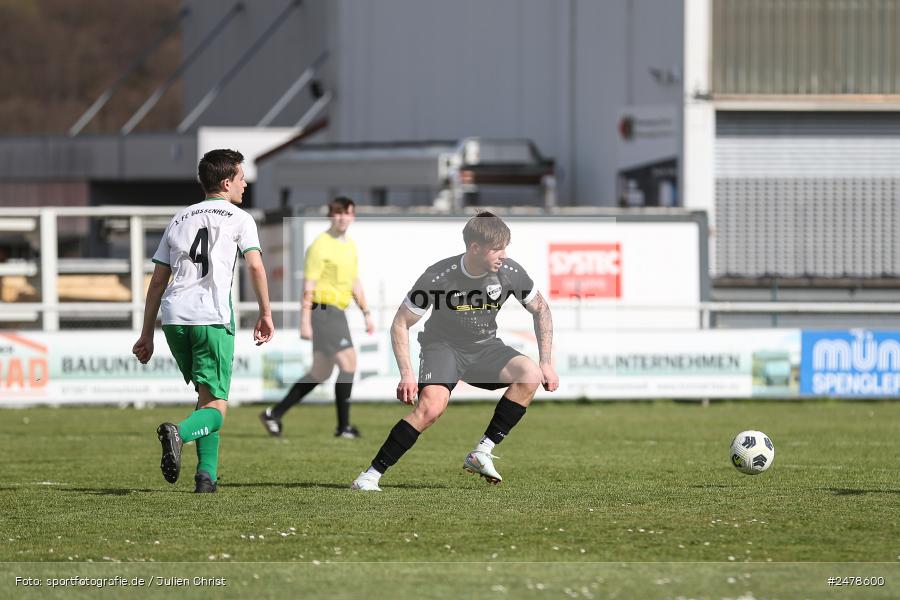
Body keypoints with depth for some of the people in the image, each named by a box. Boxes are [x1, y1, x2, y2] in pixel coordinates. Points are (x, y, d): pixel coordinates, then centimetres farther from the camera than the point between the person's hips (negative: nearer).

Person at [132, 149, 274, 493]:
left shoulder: (179, 220, 23)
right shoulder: (238, 219, 9)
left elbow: (157, 281, 21)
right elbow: (255, 265, -5)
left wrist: (147, 333, 23)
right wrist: (265, 314, 1)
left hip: (173, 318, 5)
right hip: (212, 318, -5)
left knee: (206, 394, 21)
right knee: (215, 407, -4)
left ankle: (207, 475, 10)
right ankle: (179, 433, -35)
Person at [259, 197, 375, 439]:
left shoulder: (350, 246, 15)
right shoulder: (320, 246, -11)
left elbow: (355, 283, 24)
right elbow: (308, 286, -14)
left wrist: (366, 314, 18)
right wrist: (305, 322, -18)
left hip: (338, 313, 9)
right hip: (323, 309, -9)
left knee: (321, 373, 11)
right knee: (348, 362, -14)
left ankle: (275, 414, 18)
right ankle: (343, 426, -10)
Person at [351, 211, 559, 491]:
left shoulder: (510, 272, -12)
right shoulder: (438, 276, -22)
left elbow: (540, 309, 6)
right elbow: (400, 324, -12)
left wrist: (546, 362, 0)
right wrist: (407, 374, -22)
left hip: (485, 347, 4)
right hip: (443, 345, -4)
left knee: (530, 376, -25)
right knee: (431, 406, -31)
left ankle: (482, 453, -16)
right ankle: (371, 475, -23)